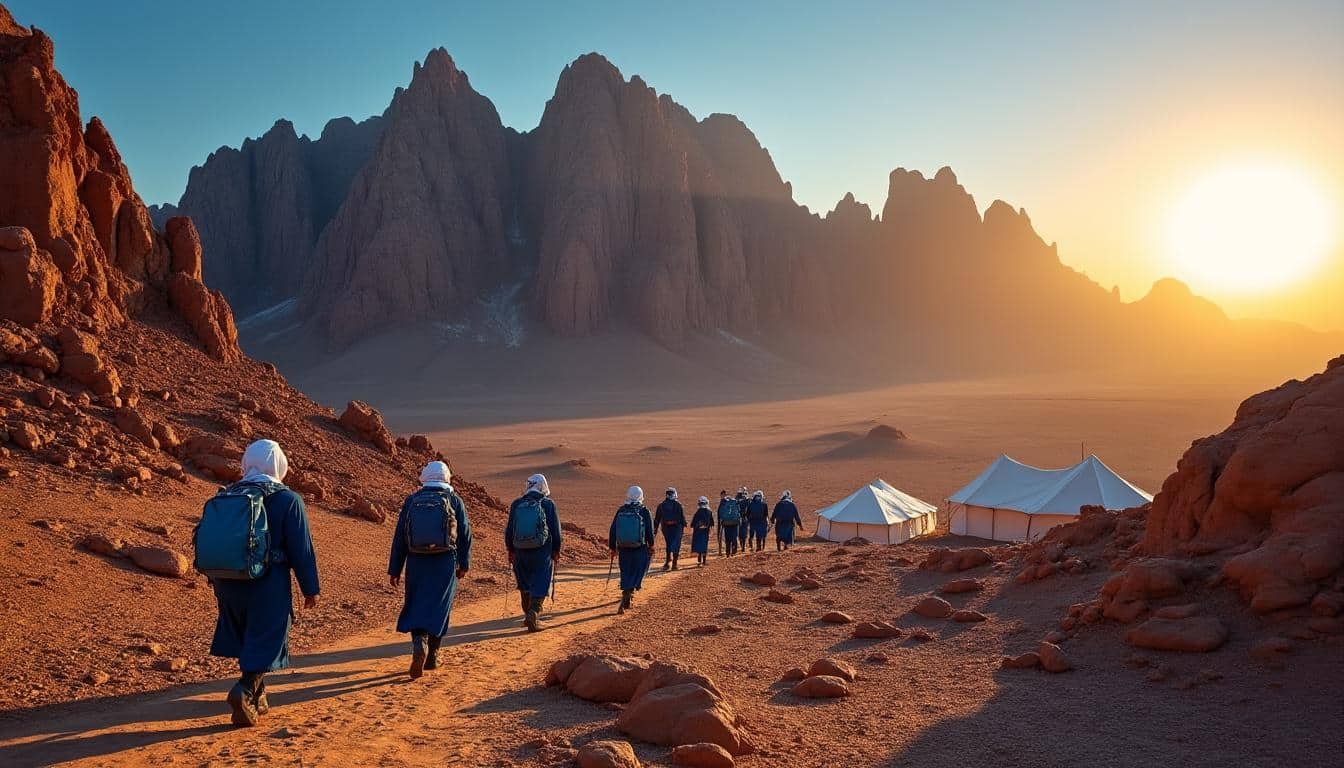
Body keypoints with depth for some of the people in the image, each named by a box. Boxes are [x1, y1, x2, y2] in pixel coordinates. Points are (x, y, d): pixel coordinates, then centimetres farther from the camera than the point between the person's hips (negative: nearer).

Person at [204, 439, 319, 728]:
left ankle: (257, 698, 28)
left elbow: (203, 537, 10)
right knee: (265, 641, 2)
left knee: (246, 638, 20)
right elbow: (302, 549, -9)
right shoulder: (288, 500, -9)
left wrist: (214, 576, 22)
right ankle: (245, 690, -18)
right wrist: (311, 588, -2)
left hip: (228, 584, 5)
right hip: (268, 585, -5)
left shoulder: (225, 496, 6)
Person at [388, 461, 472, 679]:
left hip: (416, 562, 1)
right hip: (445, 562, -1)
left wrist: (394, 570, 10)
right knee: (439, 607, 9)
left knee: (415, 606, 10)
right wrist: (464, 564, 12)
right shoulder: (454, 500, 1)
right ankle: (432, 655, 13)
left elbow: (399, 538, 5)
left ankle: (419, 644, -13)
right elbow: (465, 534, 2)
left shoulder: (411, 501, 4)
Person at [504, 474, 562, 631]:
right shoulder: (548, 504, -4)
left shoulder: (516, 504, 3)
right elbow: (555, 529, -1)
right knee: (540, 584, 2)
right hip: (542, 552, -3)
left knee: (524, 584, 18)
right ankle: (533, 614, -12)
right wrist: (556, 550, 9)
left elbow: (509, 530, 8)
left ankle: (529, 615, 27)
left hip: (521, 551, 3)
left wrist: (510, 550, 18)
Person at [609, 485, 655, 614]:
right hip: (639, 549, -3)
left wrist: (612, 547, 14)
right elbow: (650, 531, -3)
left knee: (625, 574, 16)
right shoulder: (644, 511, -7)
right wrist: (651, 546, 10)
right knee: (637, 573, 4)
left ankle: (626, 599, 24)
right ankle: (629, 593, -14)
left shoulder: (620, 511, 3)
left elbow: (613, 530, 6)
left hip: (623, 549, 3)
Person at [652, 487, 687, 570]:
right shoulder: (678, 504, -3)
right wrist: (683, 527, 0)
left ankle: (668, 561, 8)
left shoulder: (661, 505, 5)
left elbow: (657, 518, 7)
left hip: (665, 527, 3)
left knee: (668, 544, 15)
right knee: (676, 544, 3)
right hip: (676, 527, -3)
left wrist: (655, 528, 12)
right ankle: (674, 563, -7)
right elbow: (682, 517, -6)